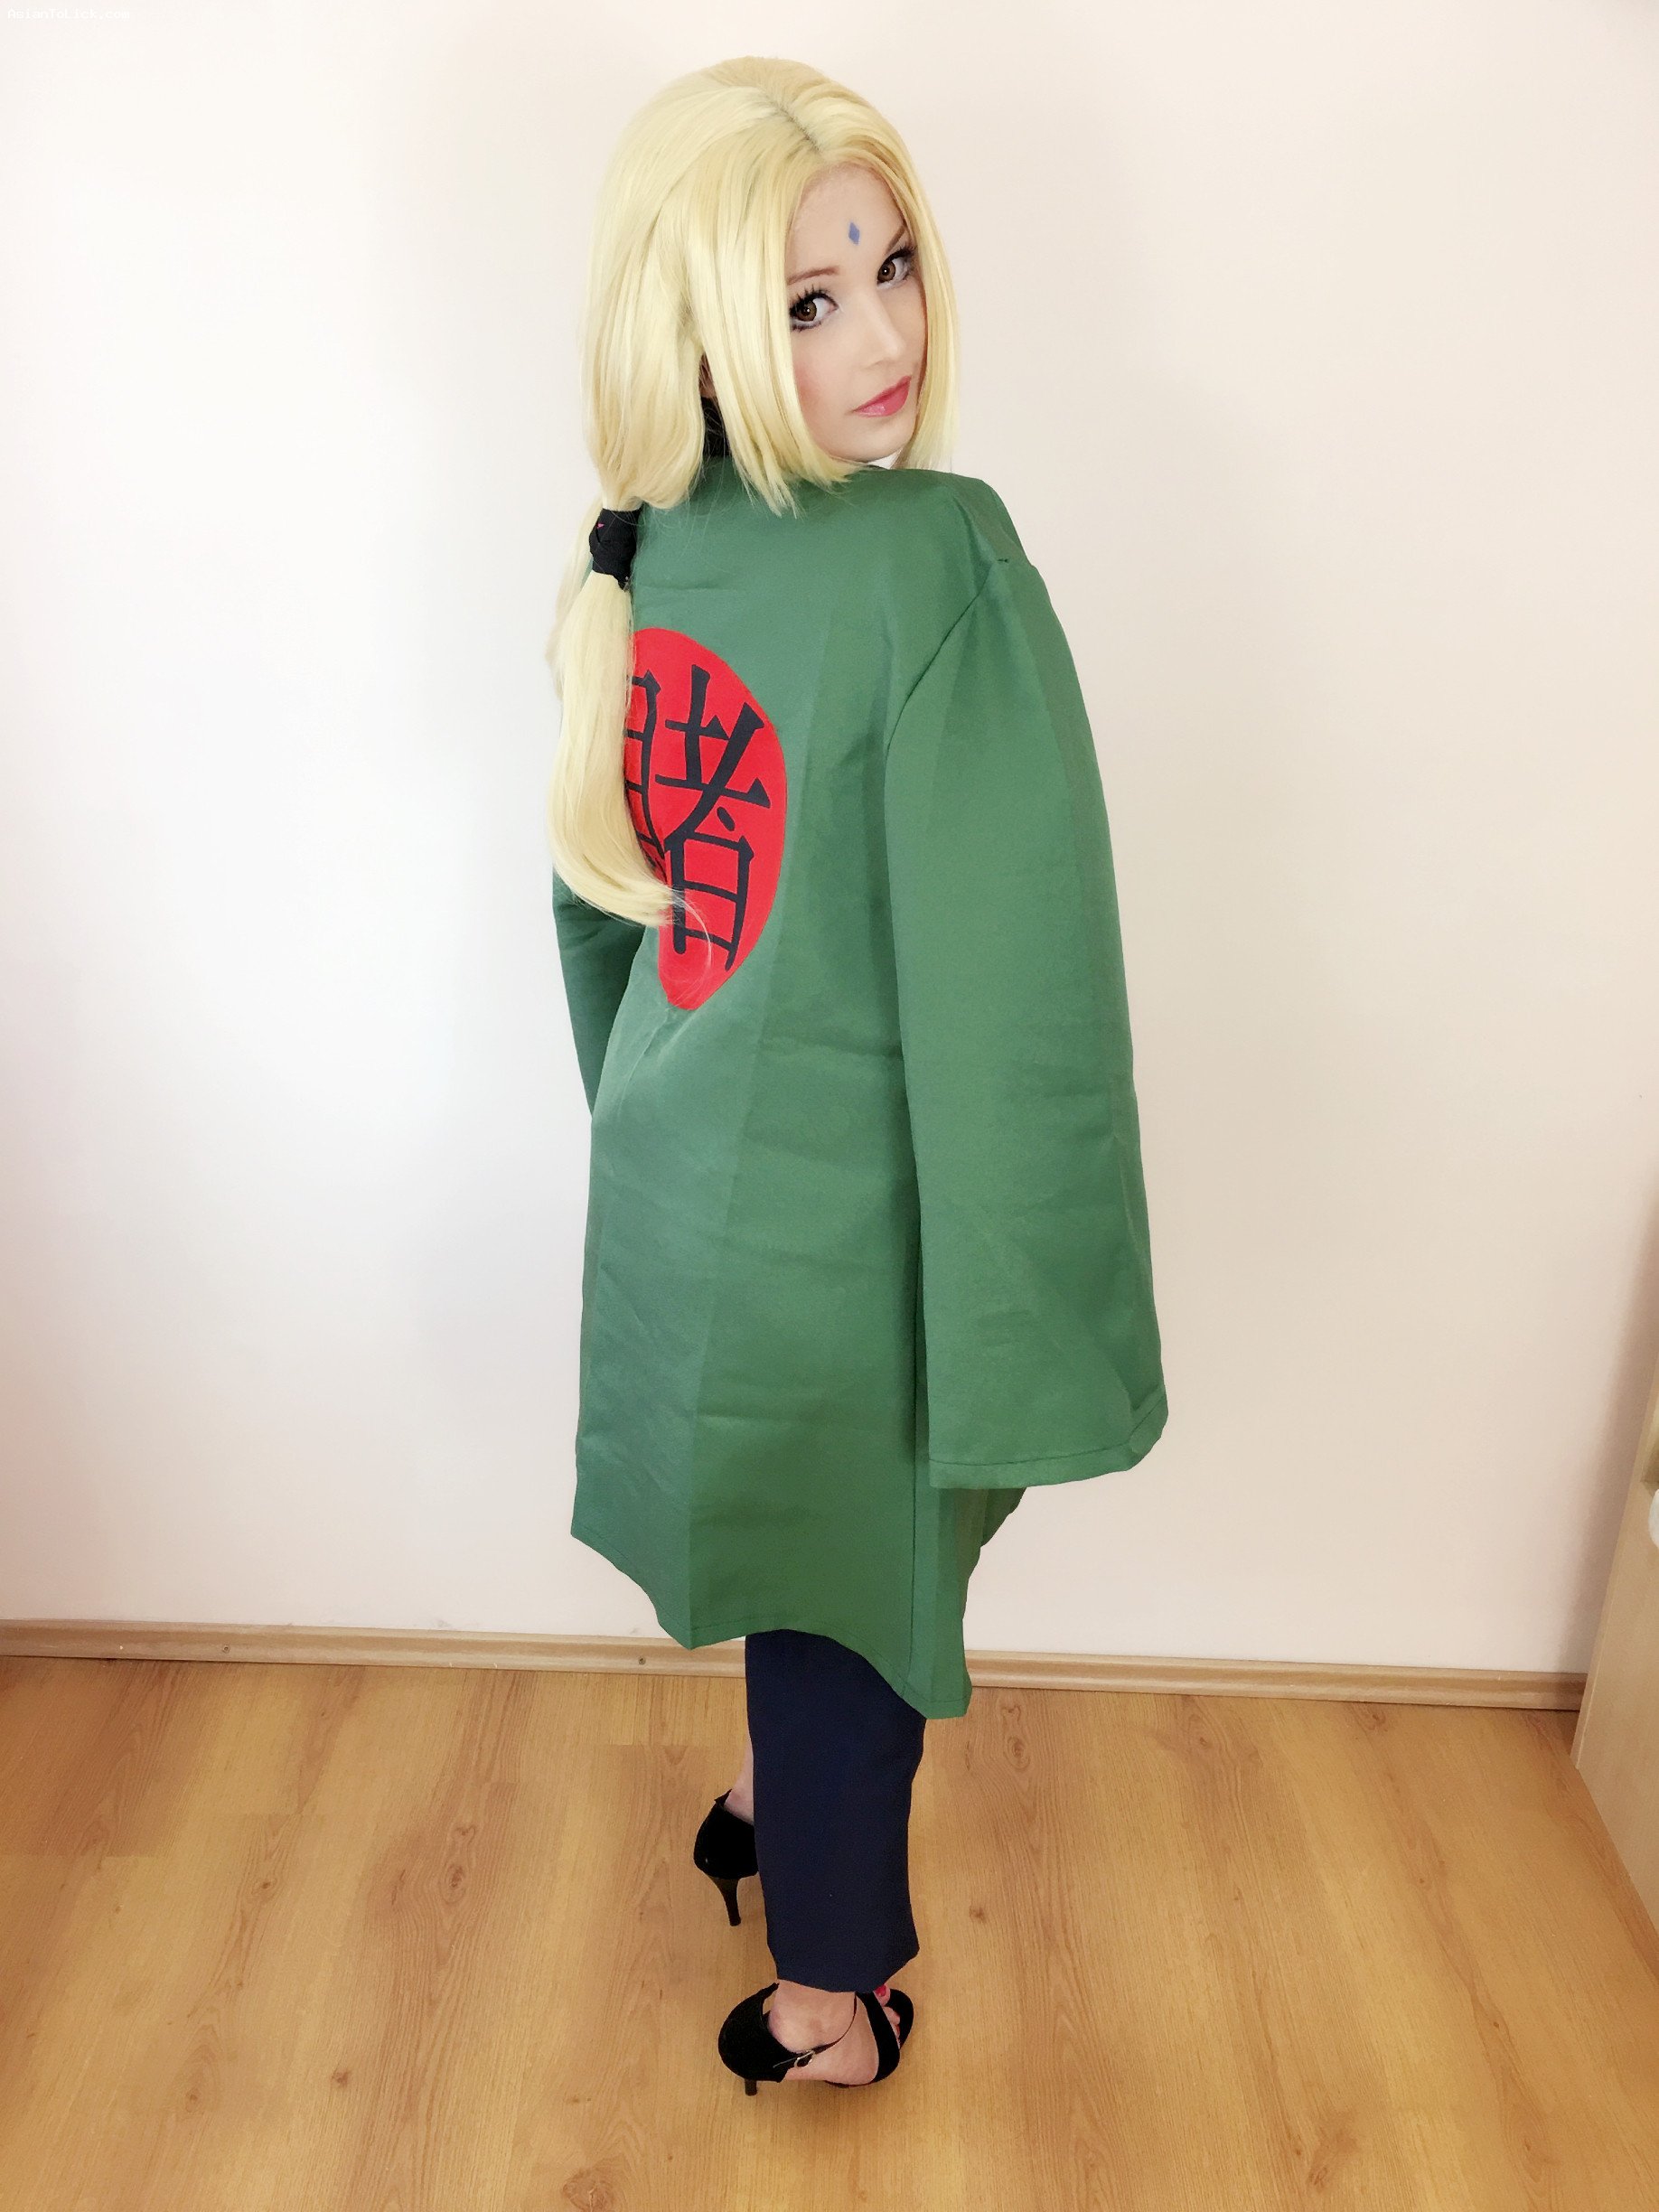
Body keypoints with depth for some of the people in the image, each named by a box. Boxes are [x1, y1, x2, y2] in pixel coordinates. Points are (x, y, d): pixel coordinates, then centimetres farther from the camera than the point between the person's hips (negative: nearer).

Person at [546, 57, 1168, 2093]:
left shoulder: (629, 559, -1)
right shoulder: (940, 559, -24)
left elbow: (596, 899, 9)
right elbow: (1006, 994, -25)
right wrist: (1028, 1350, -16)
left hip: (673, 1178, 7)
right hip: (847, 1217, -6)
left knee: (790, 1533, 31)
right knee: (862, 1582, 18)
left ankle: (771, 1800, 59)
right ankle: (825, 1997, 44)